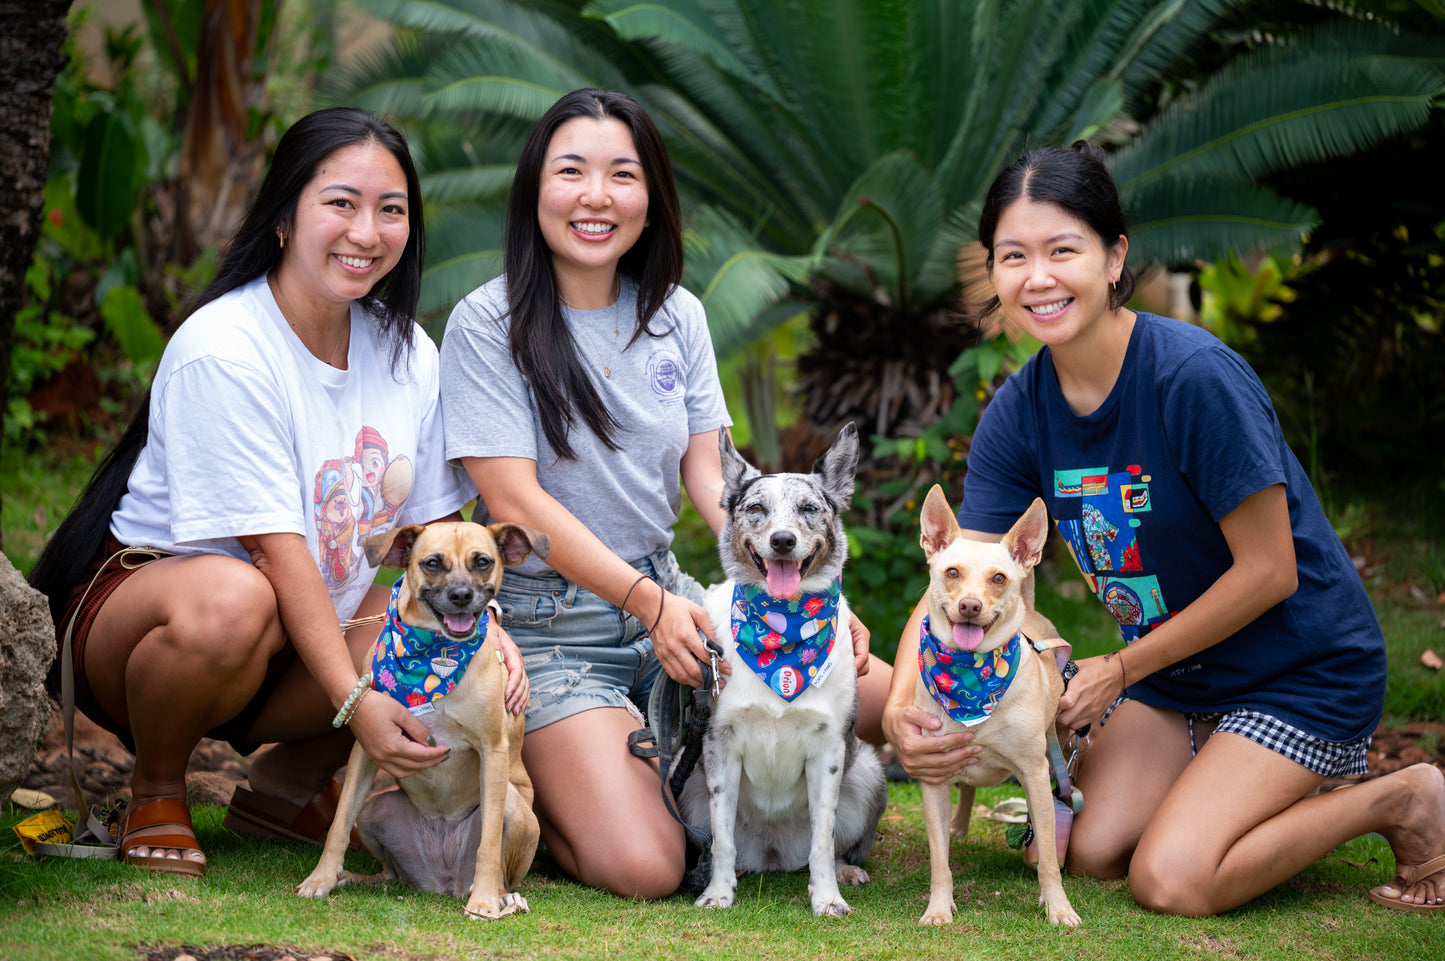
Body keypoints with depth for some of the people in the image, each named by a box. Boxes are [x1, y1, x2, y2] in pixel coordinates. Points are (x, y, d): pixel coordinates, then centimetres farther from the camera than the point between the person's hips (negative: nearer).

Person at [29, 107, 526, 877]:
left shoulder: (406, 353, 1)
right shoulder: (222, 350, -21)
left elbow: (432, 530, 4)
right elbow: (276, 550, -25)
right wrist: (354, 704, -32)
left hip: (308, 631, 6)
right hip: (144, 592, -6)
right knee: (230, 603, -41)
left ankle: (287, 781, 8)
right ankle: (155, 790, -8)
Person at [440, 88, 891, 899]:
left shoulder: (676, 316, 8)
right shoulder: (488, 324, -9)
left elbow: (712, 476, 5)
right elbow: (515, 500, -14)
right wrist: (646, 601, -24)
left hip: (668, 595, 6)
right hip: (548, 624, -6)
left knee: (879, 695, -8)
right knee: (644, 869, -24)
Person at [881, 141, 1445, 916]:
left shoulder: (1195, 375, -27)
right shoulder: (1018, 414, -8)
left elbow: (1268, 572, -22)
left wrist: (1120, 669, -16)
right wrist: (902, 710, -31)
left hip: (1302, 668, -6)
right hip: (1173, 670, 7)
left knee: (1171, 880, -17)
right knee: (1093, 852, -5)